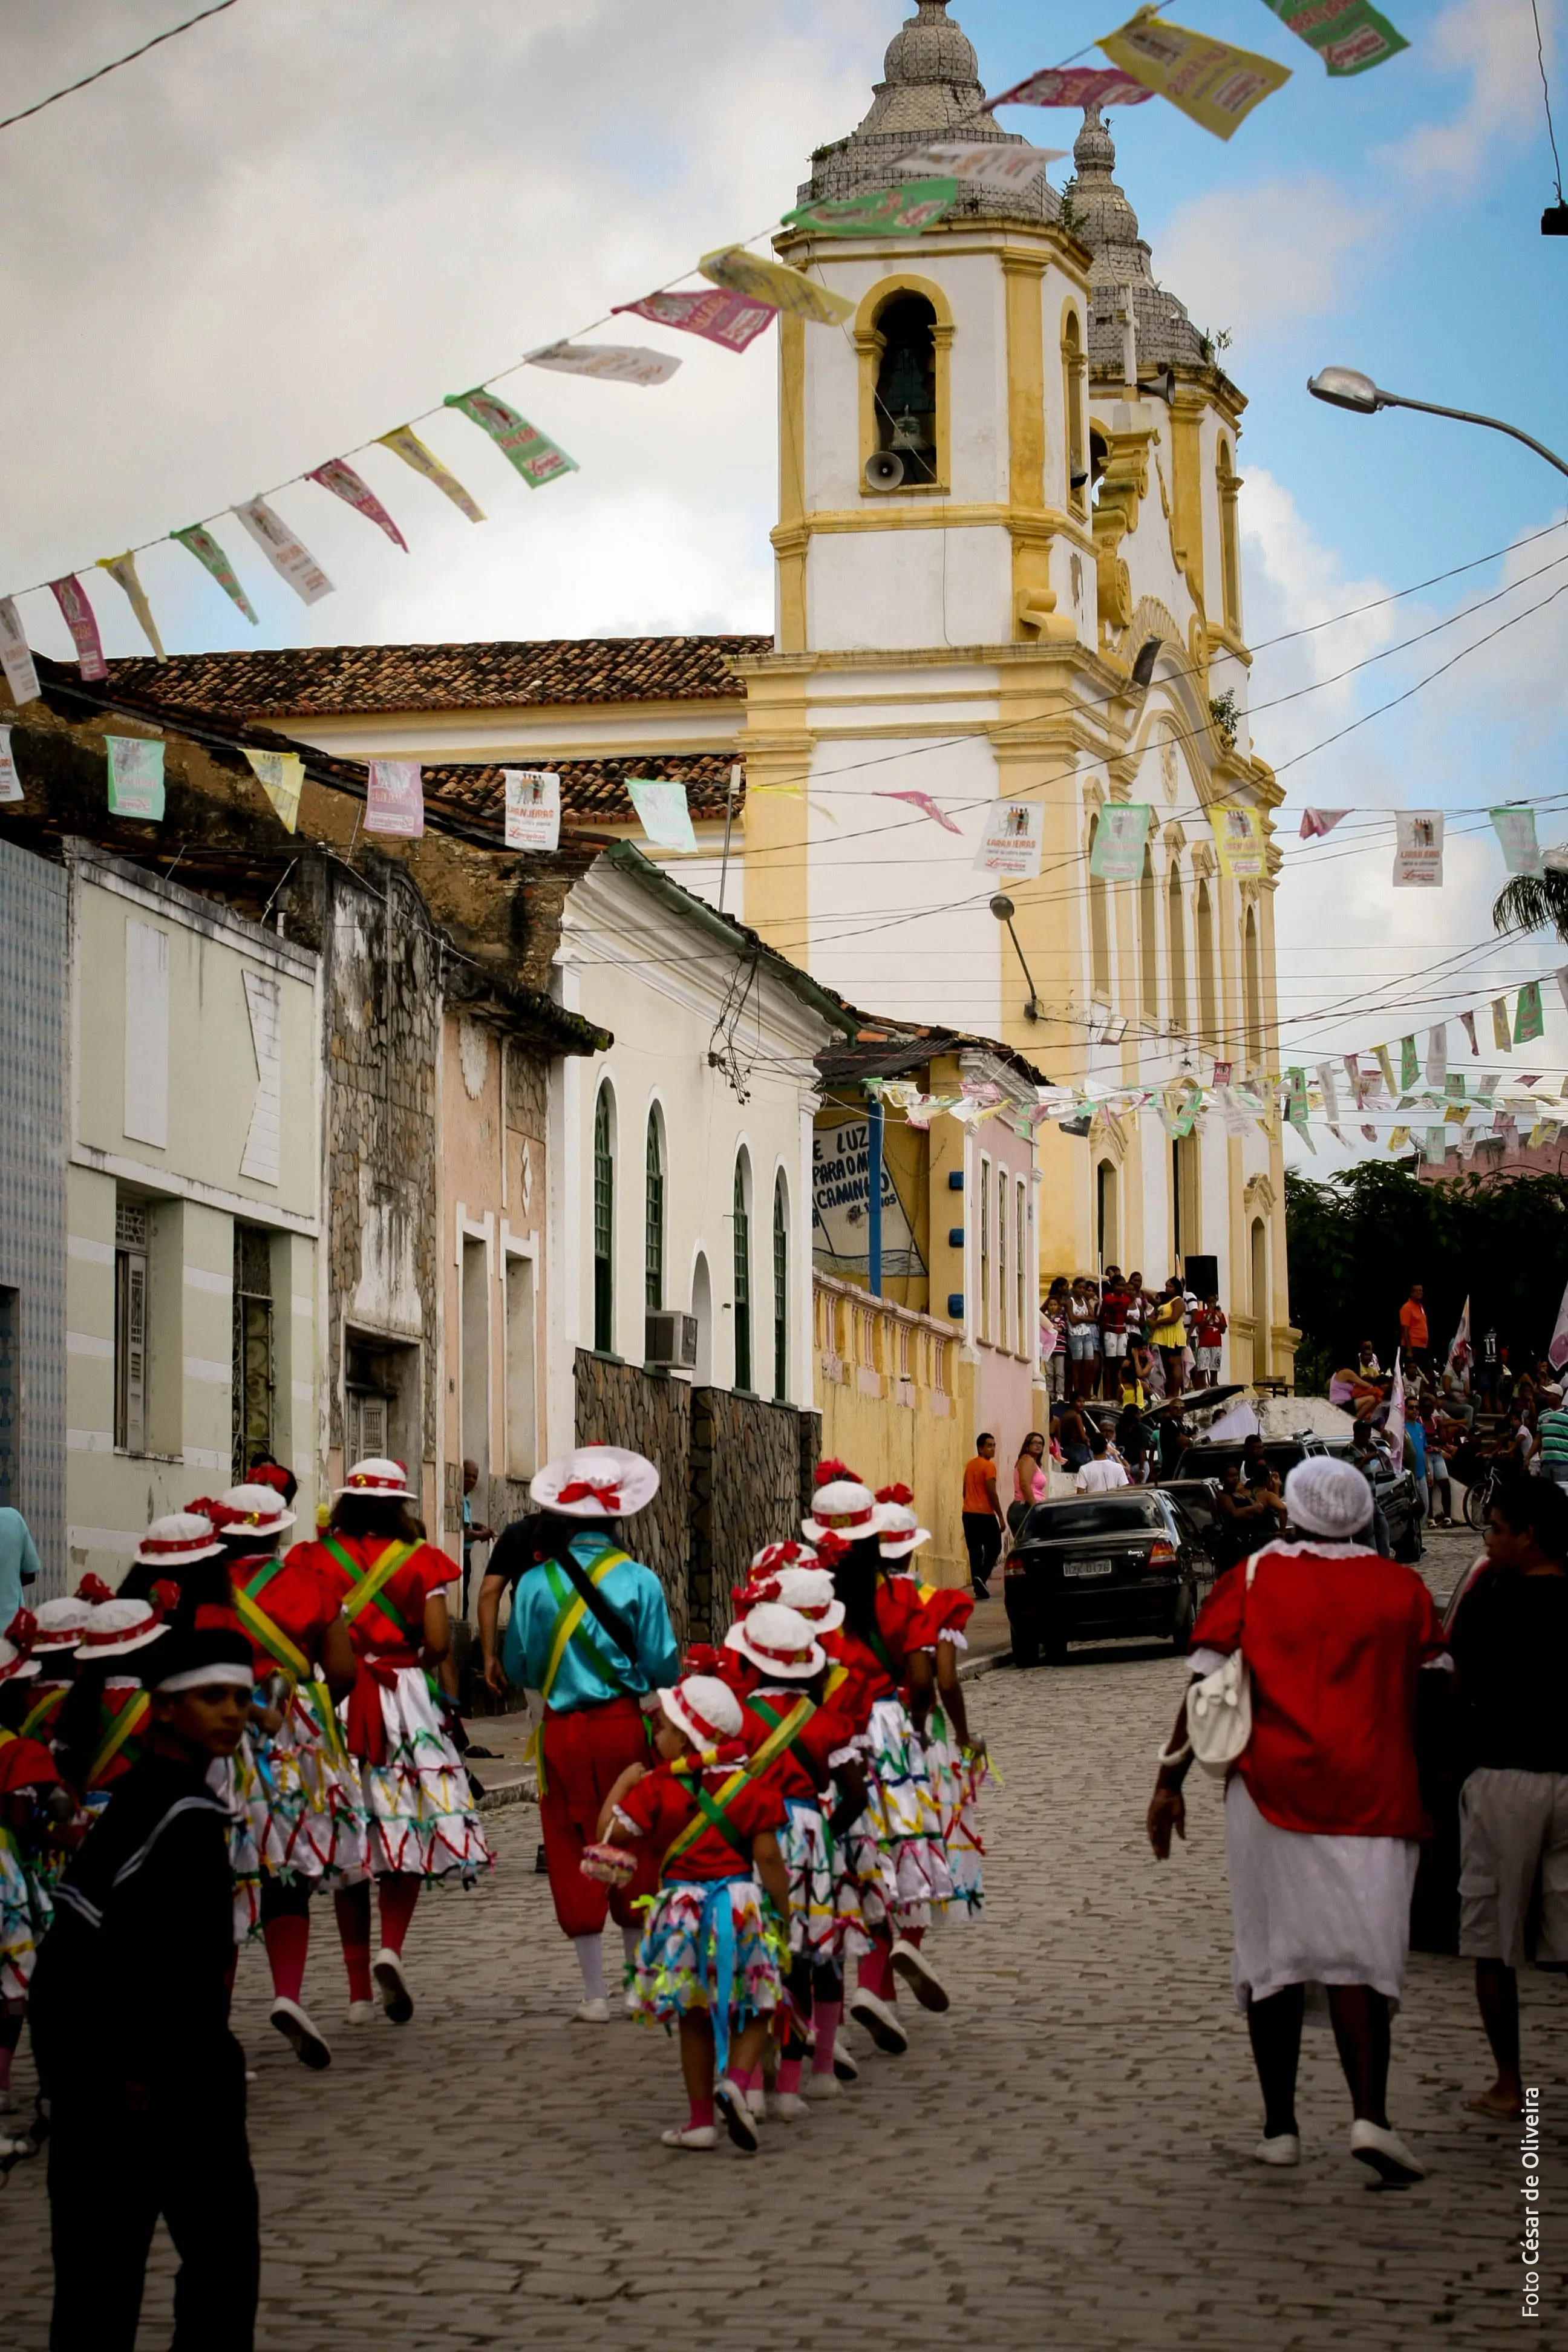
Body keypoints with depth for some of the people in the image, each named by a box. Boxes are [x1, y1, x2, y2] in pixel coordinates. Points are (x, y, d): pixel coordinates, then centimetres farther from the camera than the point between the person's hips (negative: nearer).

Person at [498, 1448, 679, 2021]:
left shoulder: (535, 1583, -5)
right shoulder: (639, 1581, -7)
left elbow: (518, 1669, 2)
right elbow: (663, 1667, -3)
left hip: (562, 1731, 0)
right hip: (625, 1724, 0)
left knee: (573, 1852, 7)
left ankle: (595, 1992, 8)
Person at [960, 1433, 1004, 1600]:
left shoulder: (970, 1465, 13)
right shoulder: (989, 1466, -11)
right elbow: (992, 1493, -16)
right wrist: (1001, 1517, -12)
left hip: (968, 1514, 7)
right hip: (985, 1515, -7)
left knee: (974, 1551, 7)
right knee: (994, 1548, 5)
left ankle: (979, 1588, 5)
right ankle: (981, 1577, -15)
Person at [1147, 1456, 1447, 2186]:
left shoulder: (1253, 1579, 2)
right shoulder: (1403, 1589, 5)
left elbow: (1204, 1689, -1)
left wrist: (1170, 1780, 4)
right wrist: (1431, 1789, 22)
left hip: (1271, 1788, 0)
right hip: (1370, 1792, 0)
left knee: (1273, 1953, 9)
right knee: (1360, 1952, -2)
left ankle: (1280, 2126, 12)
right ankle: (1370, 2116, -19)